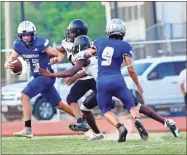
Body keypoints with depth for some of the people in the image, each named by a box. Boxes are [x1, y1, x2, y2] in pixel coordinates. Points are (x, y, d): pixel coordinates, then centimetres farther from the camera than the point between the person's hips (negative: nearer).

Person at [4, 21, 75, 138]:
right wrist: (8, 65, -29)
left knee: (25, 96, -19)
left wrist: (56, 59, -37)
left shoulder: (40, 44, -21)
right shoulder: (19, 46, -4)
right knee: (59, 104, 16)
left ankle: (28, 129, -17)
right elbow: (9, 61, -5)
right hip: (38, 77, 7)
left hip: (47, 76, -7)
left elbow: (60, 55, -15)